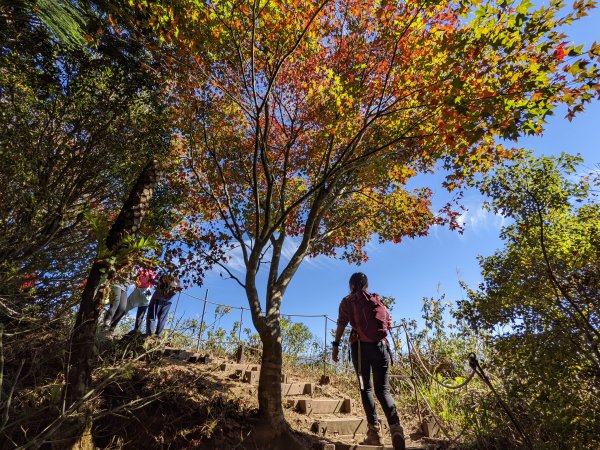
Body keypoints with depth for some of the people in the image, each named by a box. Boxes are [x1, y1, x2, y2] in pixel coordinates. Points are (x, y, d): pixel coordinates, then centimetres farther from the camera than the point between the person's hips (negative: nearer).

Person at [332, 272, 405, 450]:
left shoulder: (348, 301, 10)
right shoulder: (378, 300, 18)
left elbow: (341, 324, 0)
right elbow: (389, 323, 17)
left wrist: (336, 345, 1)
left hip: (361, 346, -2)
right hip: (381, 345, 3)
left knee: (366, 388, 8)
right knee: (383, 389, 7)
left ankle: (375, 430, -2)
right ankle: (395, 426, -13)